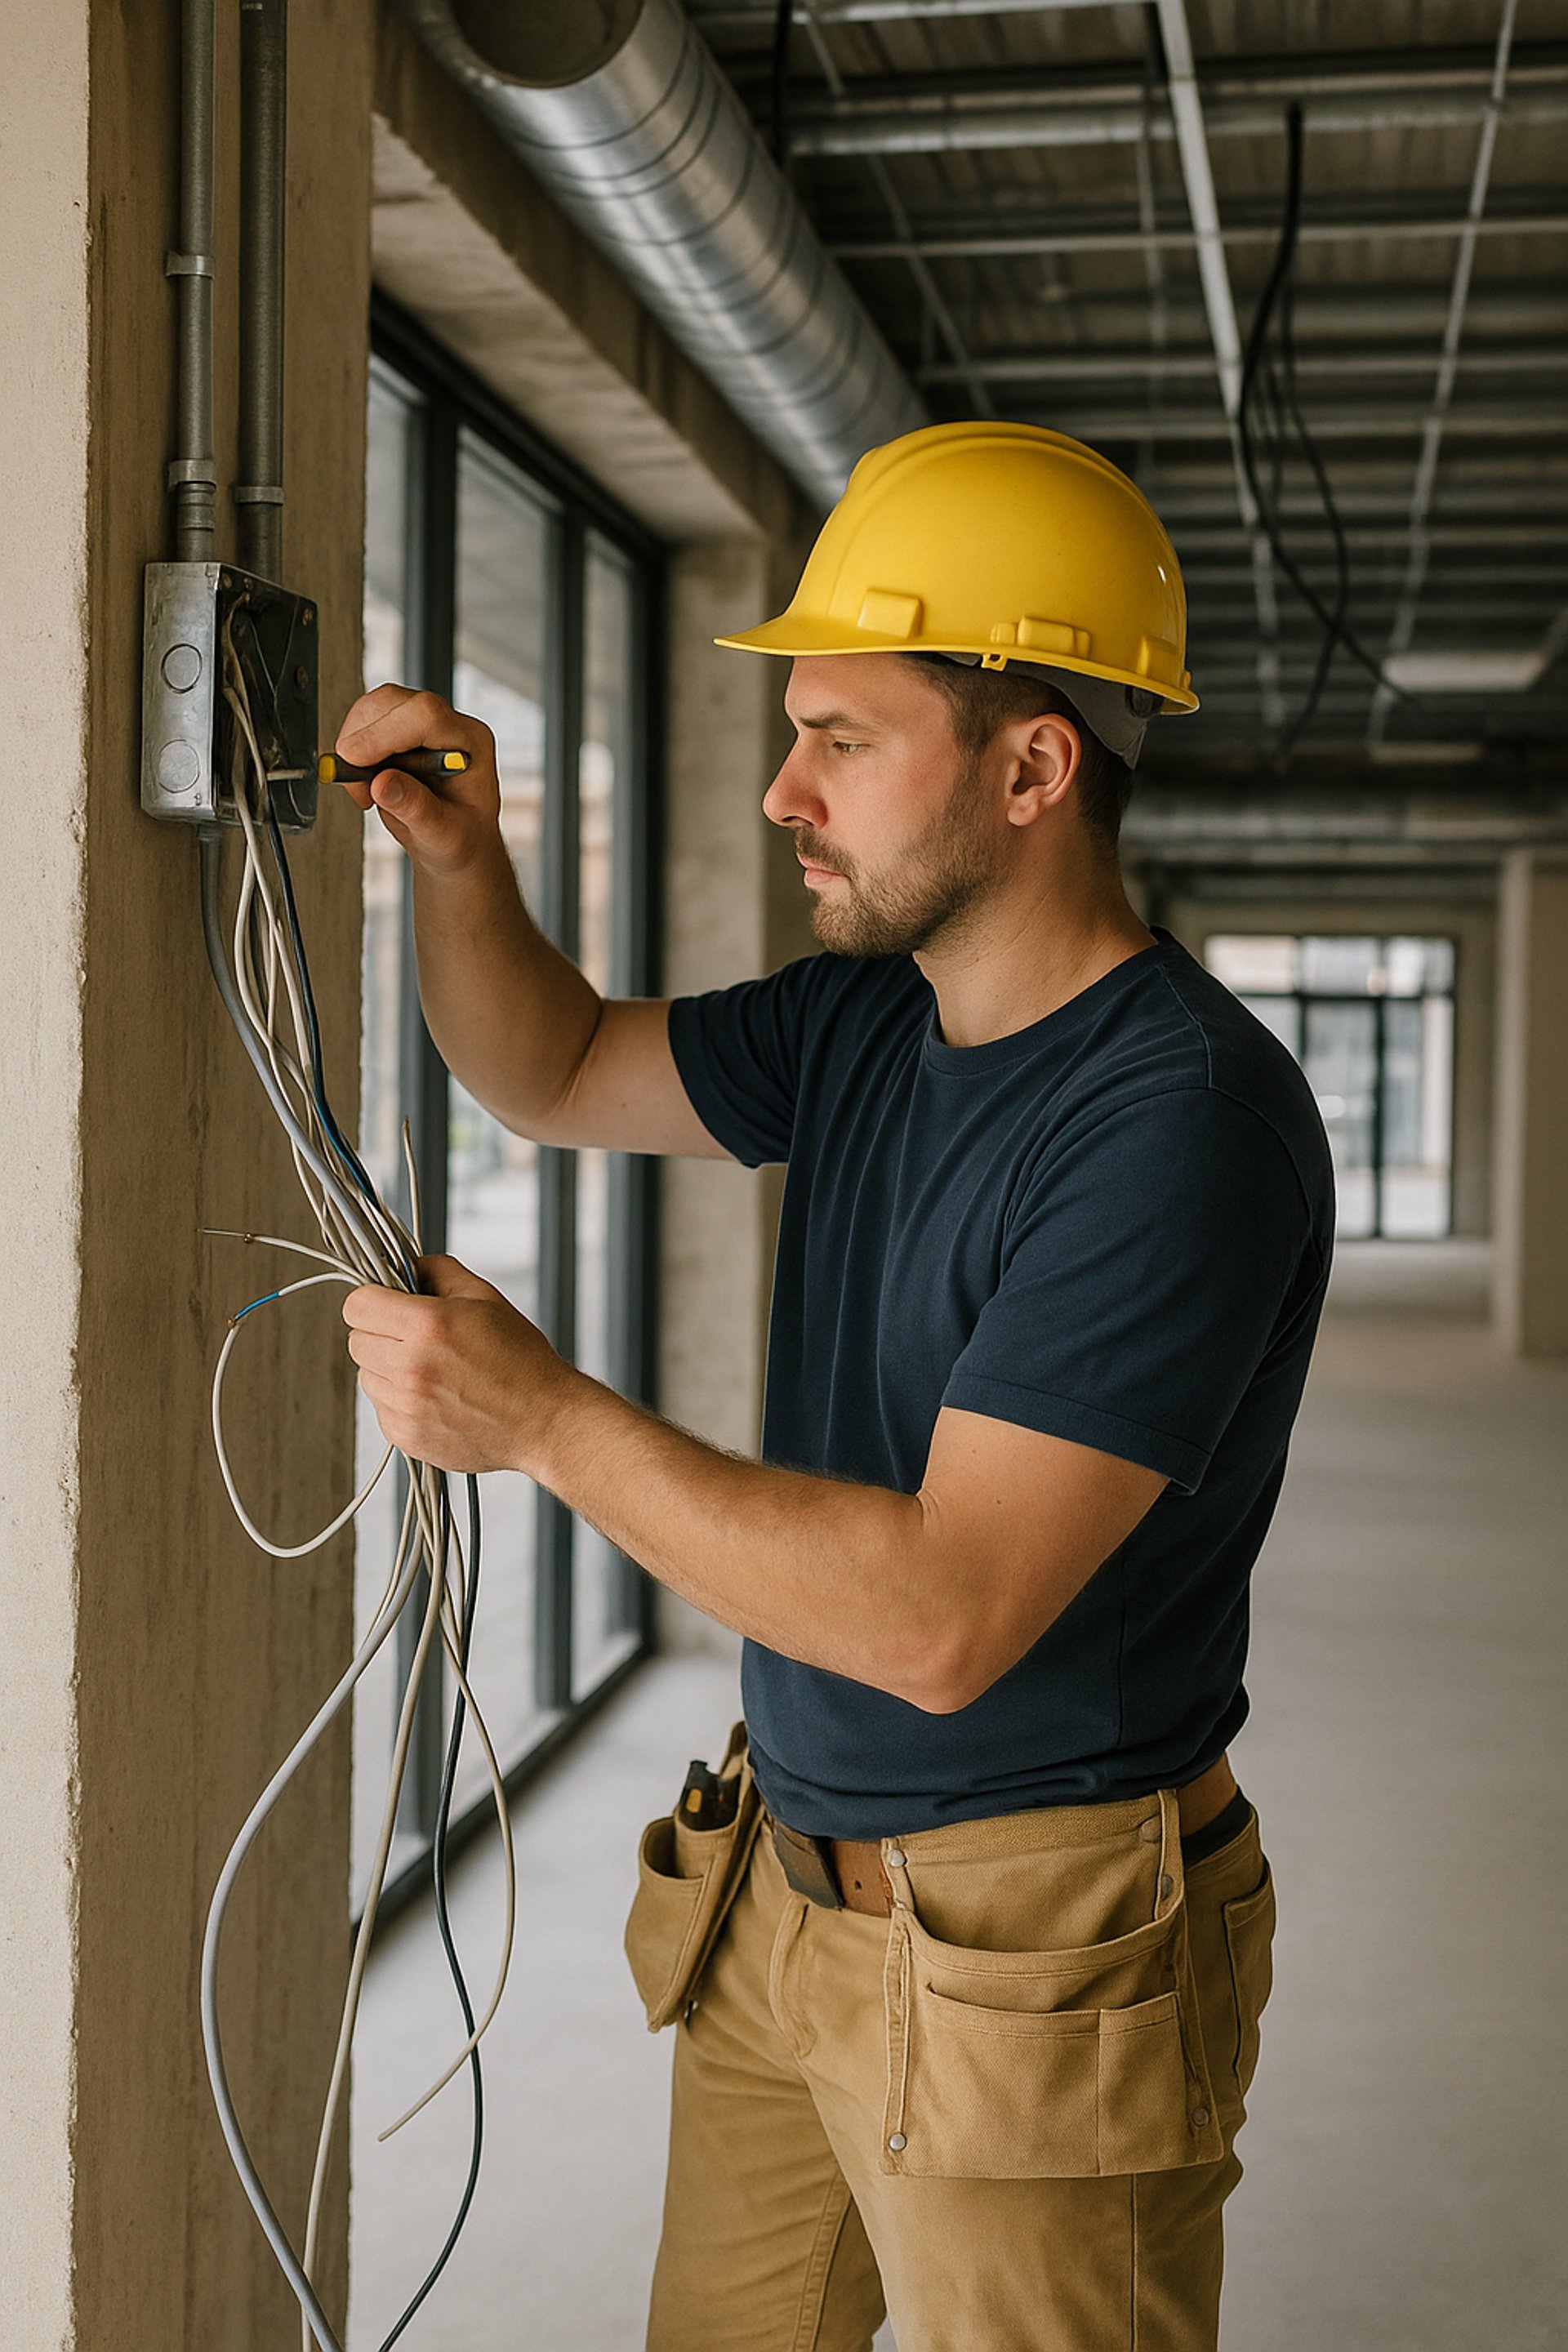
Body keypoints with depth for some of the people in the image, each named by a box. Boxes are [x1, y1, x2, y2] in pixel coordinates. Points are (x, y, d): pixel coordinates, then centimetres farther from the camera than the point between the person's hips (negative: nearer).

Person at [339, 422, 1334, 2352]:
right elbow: (557, 1076, 17)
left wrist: (543, 1418, -26)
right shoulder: (866, 1018, 3)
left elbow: (945, 1616, -29)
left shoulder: (1187, 1120, -24)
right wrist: (458, 865, -3)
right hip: (777, 1889, 8)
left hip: (1031, 1958, -7)